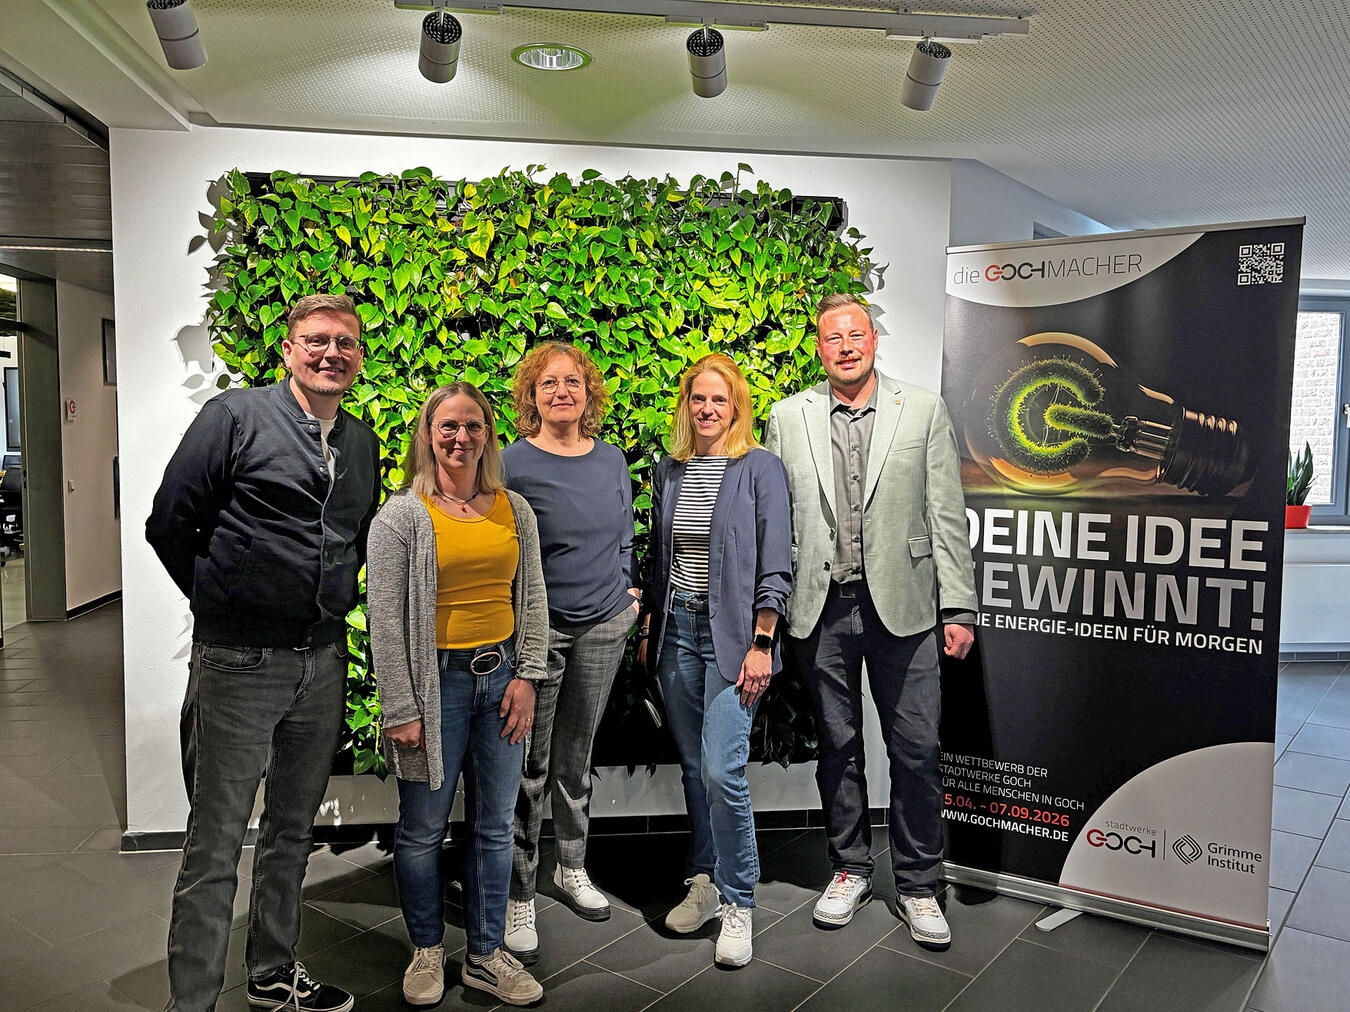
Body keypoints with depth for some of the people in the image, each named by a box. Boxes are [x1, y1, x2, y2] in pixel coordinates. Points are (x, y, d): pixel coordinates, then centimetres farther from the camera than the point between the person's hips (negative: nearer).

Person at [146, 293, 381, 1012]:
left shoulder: (363, 442, 10)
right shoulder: (235, 417, -7)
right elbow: (169, 526, -5)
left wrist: (334, 604, 12)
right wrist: (221, 600, 2)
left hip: (323, 662, 6)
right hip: (239, 662, -6)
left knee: (293, 829, 18)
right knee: (214, 844, 3)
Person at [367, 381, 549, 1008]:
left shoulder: (514, 510, 6)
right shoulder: (402, 515, -6)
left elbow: (533, 598, 10)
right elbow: (384, 617, -8)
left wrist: (527, 676, 1)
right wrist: (400, 709, -10)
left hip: (501, 676, 4)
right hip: (436, 680, -3)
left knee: (494, 826, 12)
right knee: (423, 829, 9)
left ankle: (486, 955, 28)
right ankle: (428, 951, 31)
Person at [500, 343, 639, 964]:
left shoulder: (612, 461, 7)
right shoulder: (512, 465, -7)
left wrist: (628, 591, 8)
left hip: (604, 627, 4)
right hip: (537, 629, -4)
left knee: (576, 758, 17)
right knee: (528, 766, 1)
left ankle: (572, 870, 34)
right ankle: (519, 898, 16)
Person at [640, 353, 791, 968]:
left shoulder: (760, 468, -4)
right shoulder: (668, 471, 11)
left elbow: (774, 567, -7)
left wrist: (761, 645, -12)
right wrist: (647, 633, 14)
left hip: (732, 633, -5)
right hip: (676, 629, 5)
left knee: (722, 771, -10)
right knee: (693, 767, 12)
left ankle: (738, 901, 7)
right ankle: (707, 881, 28)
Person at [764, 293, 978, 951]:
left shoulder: (923, 411, 4)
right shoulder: (788, 418, 6)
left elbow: (946, 515, 2)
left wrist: (958, 607, -3)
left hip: (901, 605, -1)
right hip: (821, 607, 1)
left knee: (916, 749, 3)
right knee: (837, 747, 12)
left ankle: (917, 885, 21)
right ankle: (850, 869, 31)